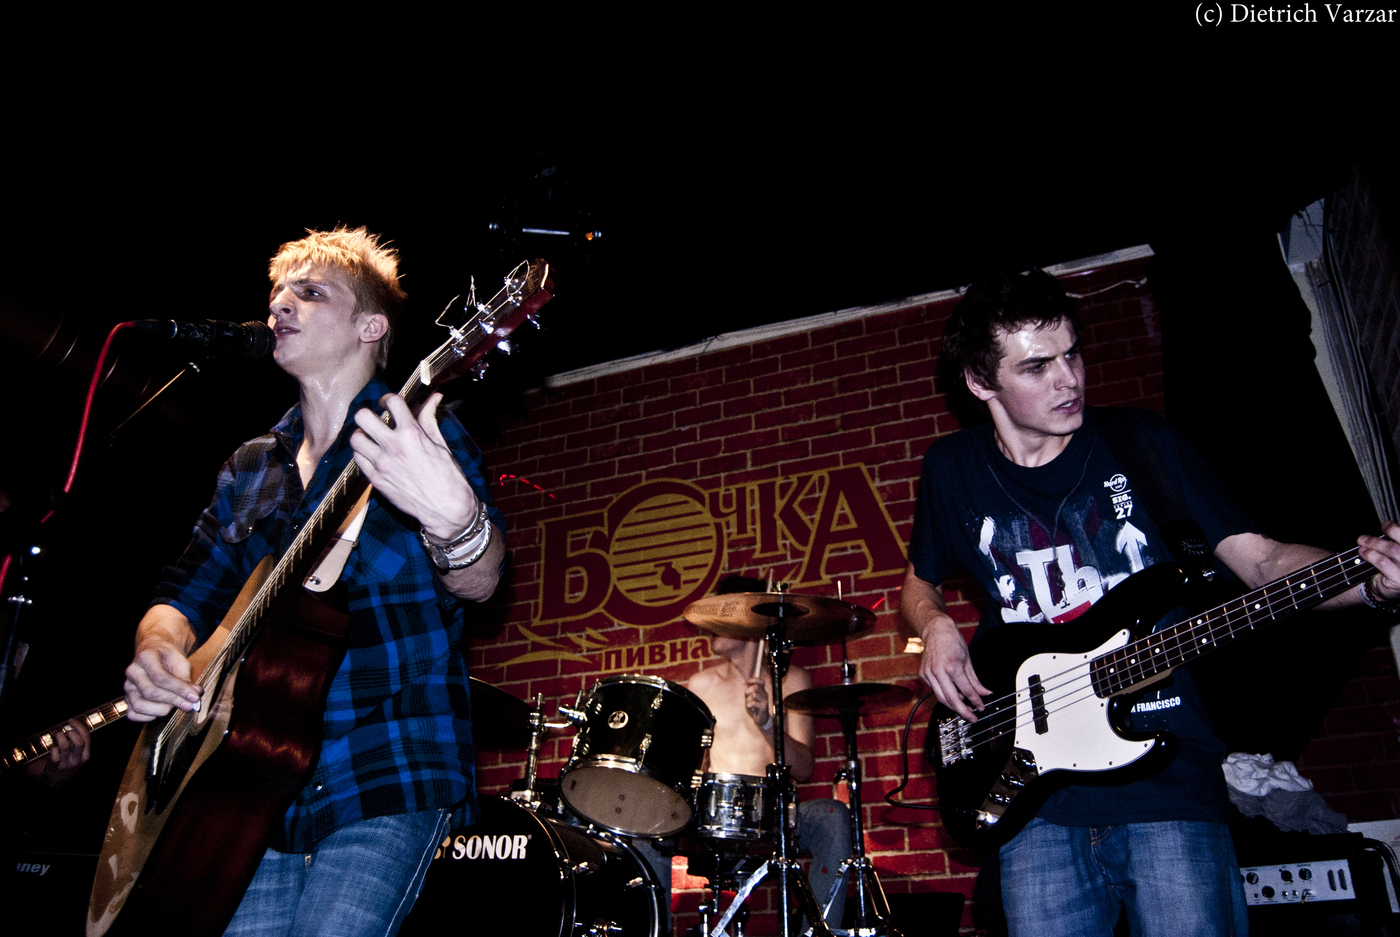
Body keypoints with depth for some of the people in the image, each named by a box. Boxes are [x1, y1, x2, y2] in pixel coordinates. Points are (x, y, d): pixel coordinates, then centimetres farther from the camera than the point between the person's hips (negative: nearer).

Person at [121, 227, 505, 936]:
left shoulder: (419, 433, -2)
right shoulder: (248, 470, 15)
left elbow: (477, 583, -16)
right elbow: (185, 594, 20)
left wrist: (453, 516, -40)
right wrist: (157, 652, -4)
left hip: (390, 774, -5)